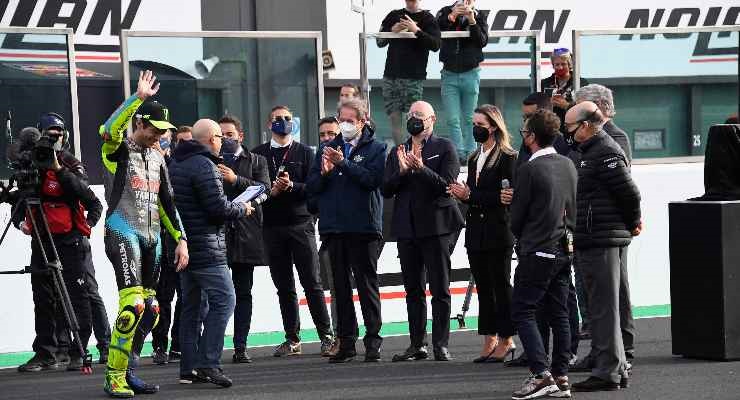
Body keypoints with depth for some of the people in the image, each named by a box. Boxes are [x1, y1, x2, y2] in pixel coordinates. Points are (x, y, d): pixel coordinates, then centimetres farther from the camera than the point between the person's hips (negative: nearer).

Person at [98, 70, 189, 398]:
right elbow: (109, 130, -29)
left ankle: (127, 370, 17)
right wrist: (139, 97, -31)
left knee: (150, 309, 6)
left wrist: (180, 239, 14)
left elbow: (166, 203, 21)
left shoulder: (157, 159, 17)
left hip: (152, 237, 8)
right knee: (132, 304, -19)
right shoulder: (118, 149, -4)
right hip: (123, 232, -8)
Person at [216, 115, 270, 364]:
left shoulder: (256, 161, 12)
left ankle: (240, 347, 6)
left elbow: (264, 189, -3)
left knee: (243, 293, 3)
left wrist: (235, 179, -12)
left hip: (245, 235, 1)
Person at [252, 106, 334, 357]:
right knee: (284, 287, 6)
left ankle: (326, 336, -2)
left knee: (312, 283, -5)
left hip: (300, 224, -2)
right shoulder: (258, 154, 11)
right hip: (272, 226, 2)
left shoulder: (304, 153, 7)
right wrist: (270, 192, -11)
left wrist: (291, 186, -16)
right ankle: (292, 340, 10)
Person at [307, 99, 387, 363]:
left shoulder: (375, 149, 2)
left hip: (363, 226, -4)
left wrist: (343, 163, -19)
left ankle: (373, 341, 1)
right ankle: (346, 343, 11)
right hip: (333, 227, 4)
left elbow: (373, 179, -15)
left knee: (367, 284, -2)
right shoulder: (327, 148, 15)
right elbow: (312, 186, 9)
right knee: (341, 286, 7)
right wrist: (324, 172, -10)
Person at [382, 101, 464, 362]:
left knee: (440, 289, -3)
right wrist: (402, 171, -11)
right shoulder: (398, 152, 15)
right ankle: (417, 345, 13)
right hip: (407, 228, 5)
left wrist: (421, 168, -21)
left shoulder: (444, 148, 1)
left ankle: (441, 345, -1)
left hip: (436, 225, -5)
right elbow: (386, 190, 6)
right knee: (413, 290, 8)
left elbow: (446, 185, -10)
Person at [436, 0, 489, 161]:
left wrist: (472, 21, -20)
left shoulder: (480, 16, 4)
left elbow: (483, 41, -8)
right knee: (452, 120, -4)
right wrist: (451, 17, -22)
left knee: (469, 118, 5)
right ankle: (459, 153, -3)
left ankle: (470, 154, 9)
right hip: (449, 74, 0)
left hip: (470, 74, 0)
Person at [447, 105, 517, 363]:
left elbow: (506, 197, -15)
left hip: (498, 232, -8)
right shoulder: (474, 159, 17)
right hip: (476, 231, 8)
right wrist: (462, 194, -2)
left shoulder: (507, 158, -8)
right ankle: (490, 340, 12)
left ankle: (506, 340, 2)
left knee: (501, 284, -3)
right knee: (483, 286, 8)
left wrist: (470, 195, -13)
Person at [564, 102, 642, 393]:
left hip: (601, 241, -11)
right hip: (590, 241, 11)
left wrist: (632, 224, -4)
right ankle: (616, 368, 21)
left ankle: (608, 372, -5)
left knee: (604, 308, -8)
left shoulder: (605, 152, -15)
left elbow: (629, 192, -18)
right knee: (601, 306, 15)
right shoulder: (591, 151, 18)